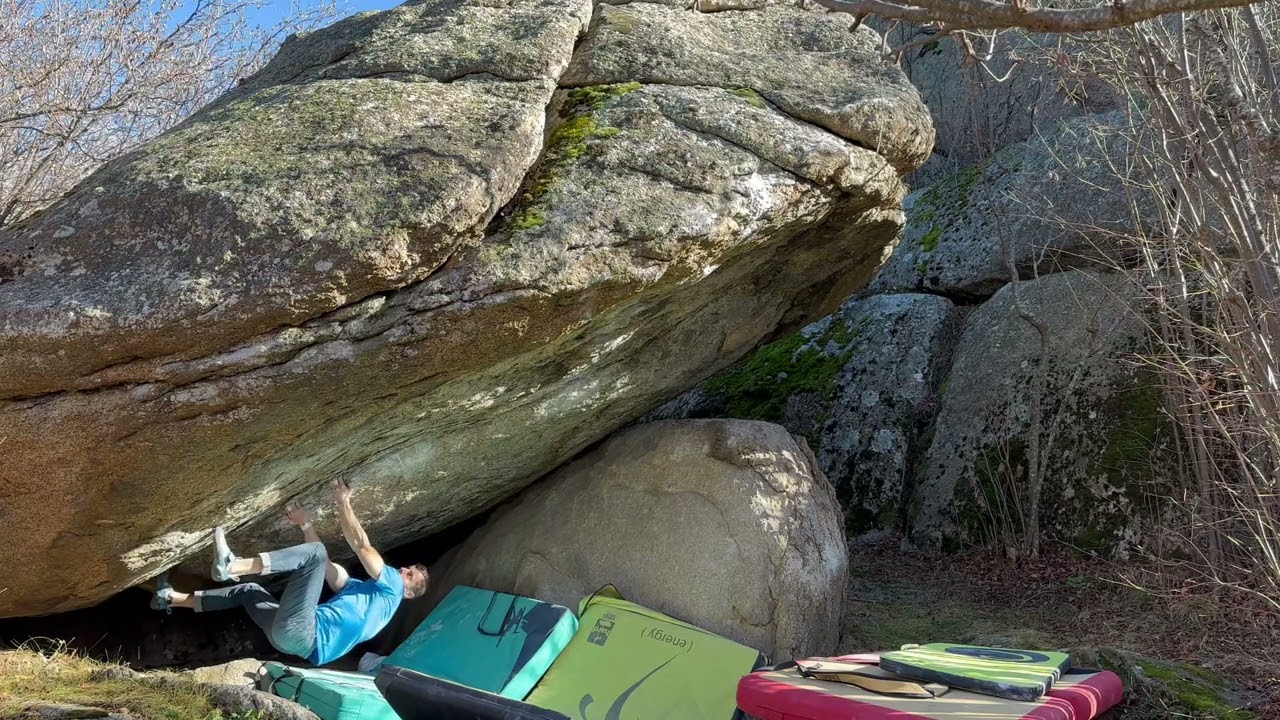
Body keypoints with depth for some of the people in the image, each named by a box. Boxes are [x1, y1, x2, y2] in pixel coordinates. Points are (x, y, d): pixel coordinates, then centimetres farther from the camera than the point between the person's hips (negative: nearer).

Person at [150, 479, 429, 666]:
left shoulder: (391, 587, 8)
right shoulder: (359, 588, 32)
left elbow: (362, 545, 1)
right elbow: (328, 570, 33)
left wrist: (343, 503, 4)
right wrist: (305, 524, 28)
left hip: (302, 634, -9)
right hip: (292, 635, 9)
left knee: (315, 552, -18)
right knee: (249, 591, 30)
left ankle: (231, 566, -30)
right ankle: (173, 599, 32)